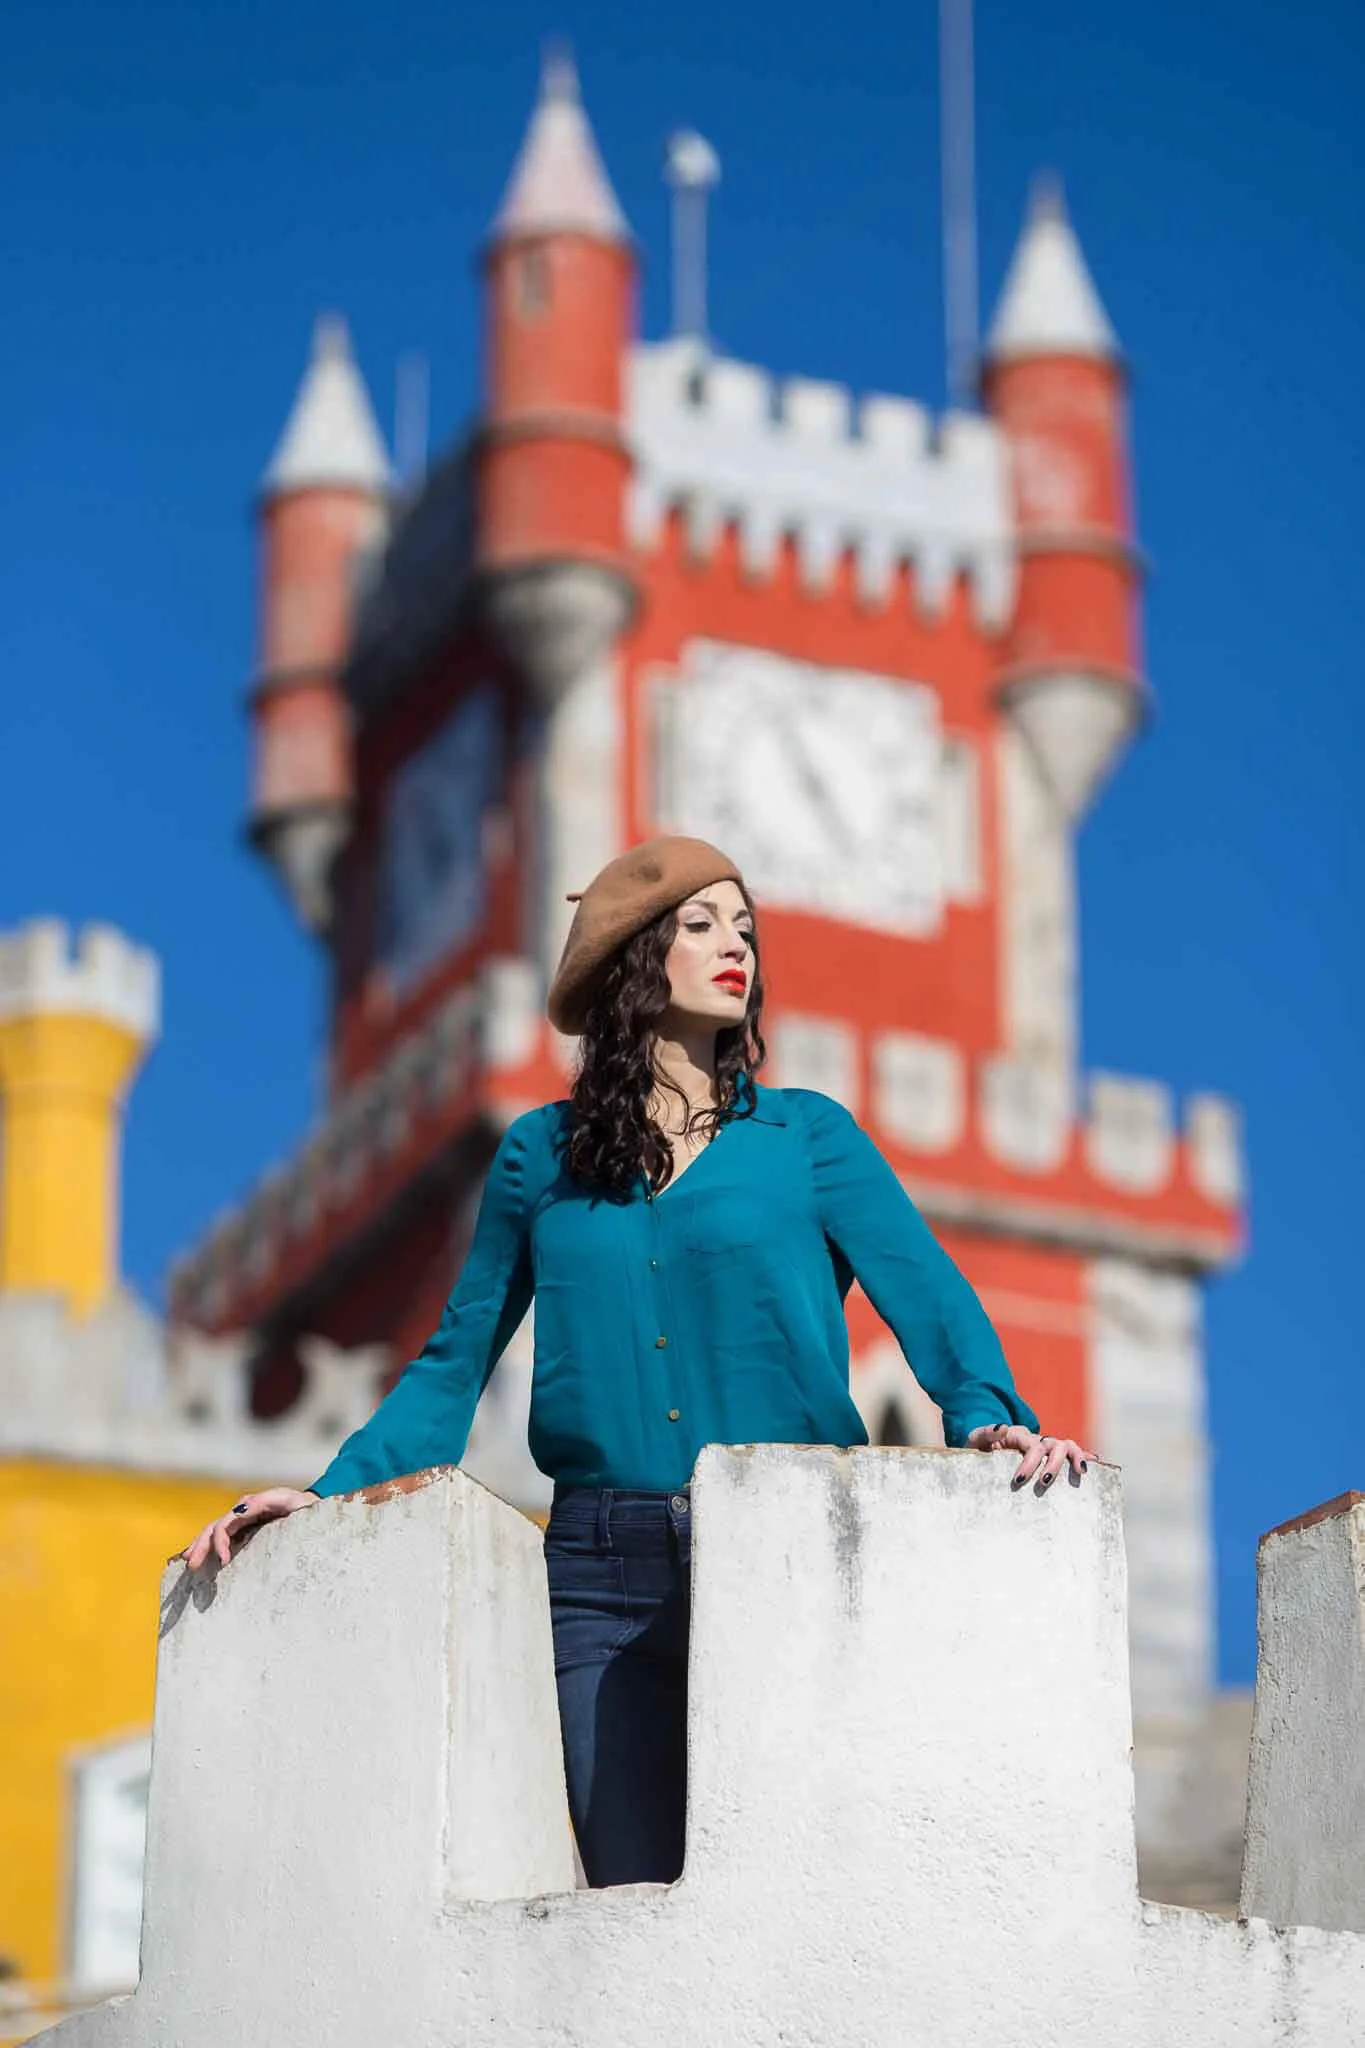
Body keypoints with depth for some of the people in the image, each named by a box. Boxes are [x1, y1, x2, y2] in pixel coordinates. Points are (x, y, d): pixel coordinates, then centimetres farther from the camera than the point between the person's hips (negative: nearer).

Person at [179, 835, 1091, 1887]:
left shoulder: (807, 1136, 9)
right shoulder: (544, 1153, 13)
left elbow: (928, 1295, -1)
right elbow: (454, 1363, 17)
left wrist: (991, 1415, -21)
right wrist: (330, 1492, 5)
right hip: (605, 1574, 1)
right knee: (639, 1899, -4)